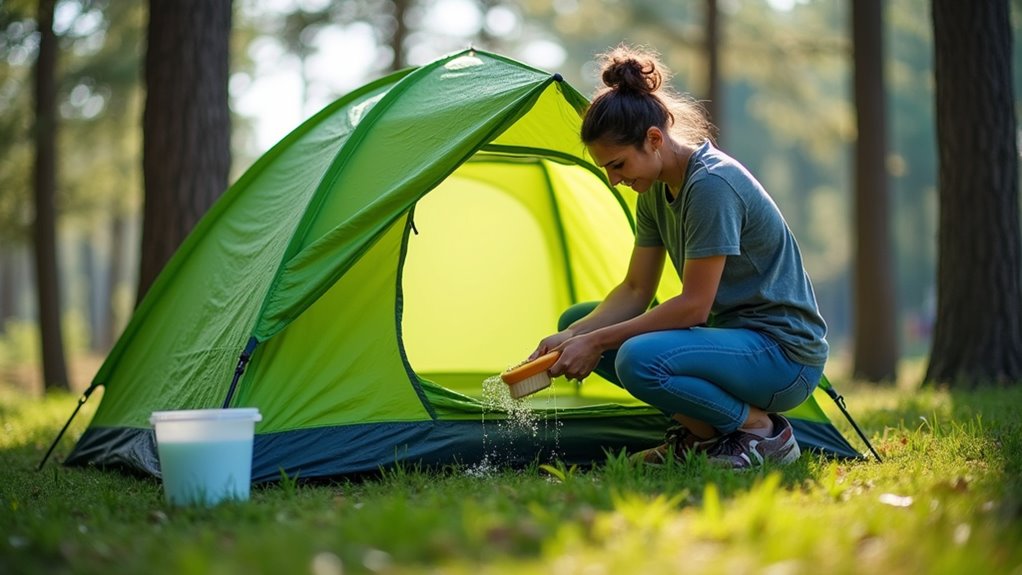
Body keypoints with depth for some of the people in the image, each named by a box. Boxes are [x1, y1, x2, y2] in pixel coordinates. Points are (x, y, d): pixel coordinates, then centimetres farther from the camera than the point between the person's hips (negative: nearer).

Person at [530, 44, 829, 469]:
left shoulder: (712, 184, -23)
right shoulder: (656, 189, 6)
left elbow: (693, 306, -23)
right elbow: (635, 289, 8)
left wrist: (597, 342, -20)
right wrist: (573, 336, -8)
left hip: (786, 352, -10)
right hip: (727, 333, 10)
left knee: (640, 360, -34)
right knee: (577, 321, 6)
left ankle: (763, 432, -10)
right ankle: (700, 430, 5)